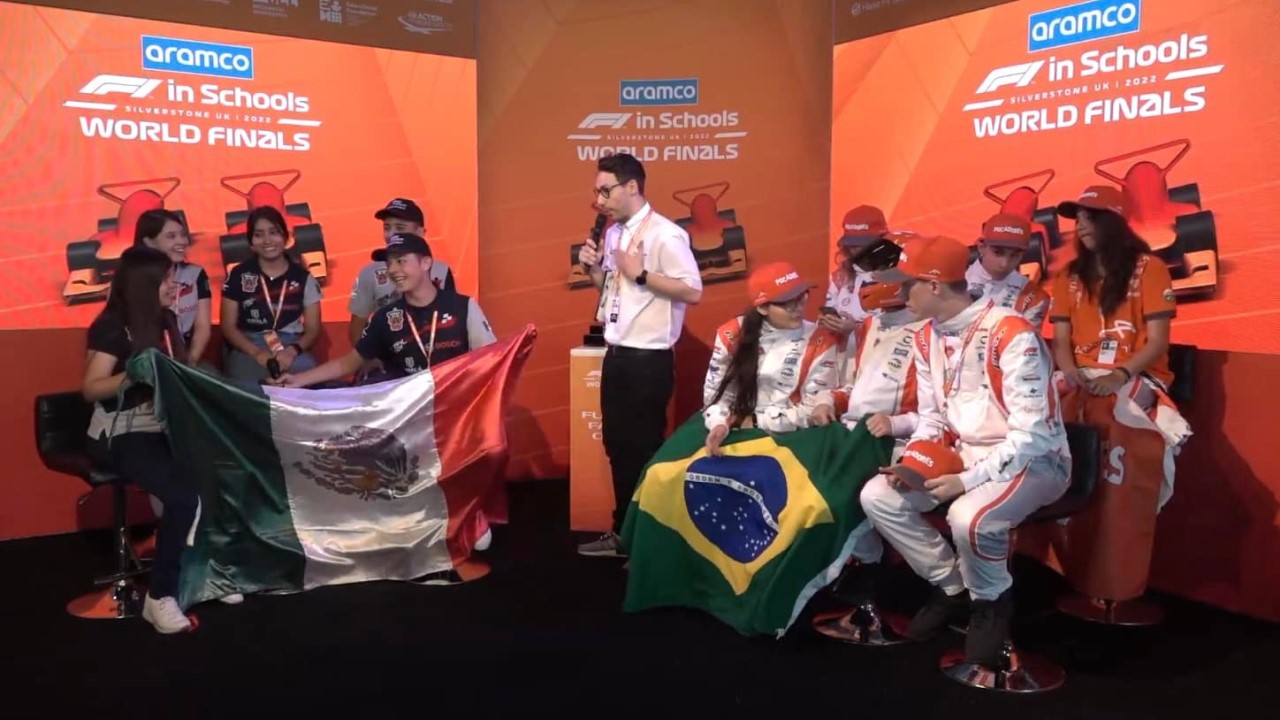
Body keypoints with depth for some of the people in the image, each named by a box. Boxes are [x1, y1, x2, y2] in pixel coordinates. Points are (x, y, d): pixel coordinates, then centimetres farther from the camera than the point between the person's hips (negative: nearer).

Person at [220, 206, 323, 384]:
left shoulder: (303, 277, 8)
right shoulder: (238, 276, 8)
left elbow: (313, 329, 7)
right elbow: (228, 327, 7)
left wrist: (292, 351, -15)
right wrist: (257, 353, -12)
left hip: (291, 348, 1)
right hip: (248, 348, -1)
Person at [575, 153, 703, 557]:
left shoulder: (665, 235, -14)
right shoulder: (613, 233, 11)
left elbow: (693, 291, -21)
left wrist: (640, 274, -20)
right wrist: (594, 268, 3)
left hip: (648, 359, -8)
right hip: (616, 355, 8)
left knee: (645, 448, 3)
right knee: (617, 444, 15)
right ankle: (623, 532, 28)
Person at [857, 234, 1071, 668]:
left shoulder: (1011, 334, -24)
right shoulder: (927, 339, 3)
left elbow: (1030, 434, -26)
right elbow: (931, 417, 10)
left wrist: (968, 480, -28)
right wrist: (911, 463, -8)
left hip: (1033, 461, -8)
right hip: (964, 454, 8)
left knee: (968, 517, -36)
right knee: (878, 496, -5)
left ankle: (991, 602, -2)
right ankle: (952, 588, 11)